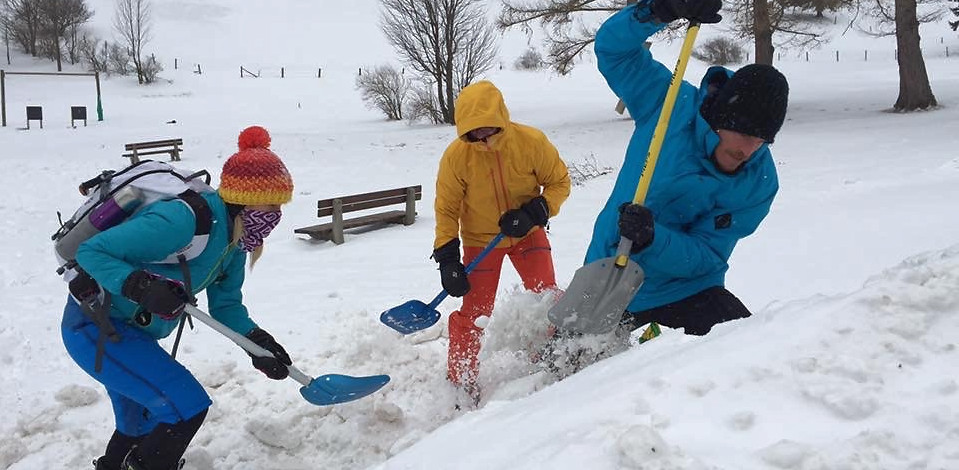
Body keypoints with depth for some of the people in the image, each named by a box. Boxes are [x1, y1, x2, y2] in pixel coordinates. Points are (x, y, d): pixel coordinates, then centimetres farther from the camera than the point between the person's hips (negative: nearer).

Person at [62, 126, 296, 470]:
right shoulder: (182, 221, -32)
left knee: (139, 427, 24)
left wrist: (258, 342, -12)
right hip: (95, 329, -9)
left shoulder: (233, 235, -4)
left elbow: (225, 305, 2)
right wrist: (141, 286, -43)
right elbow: (91, 251, -29)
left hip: (130, 331, 9)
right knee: (187, 406, -15)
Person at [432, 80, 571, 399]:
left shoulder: (531, 141, -23)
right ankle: (460, 378, 20)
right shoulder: (456, 156, -22)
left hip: (527, 233, 1)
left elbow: (559, 181, -8)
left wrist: (534, 212, -25)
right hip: (480, 240, -1)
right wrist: (447, 259, -19)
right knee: (475, 312, 2)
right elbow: (446, 209, -12)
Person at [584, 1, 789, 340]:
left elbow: (706, 255, -17)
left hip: (686, 291, 0)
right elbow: (612, 47, -13)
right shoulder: (672, 103, -14)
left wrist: (652, 239, -37)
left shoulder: (758, 184, -14)